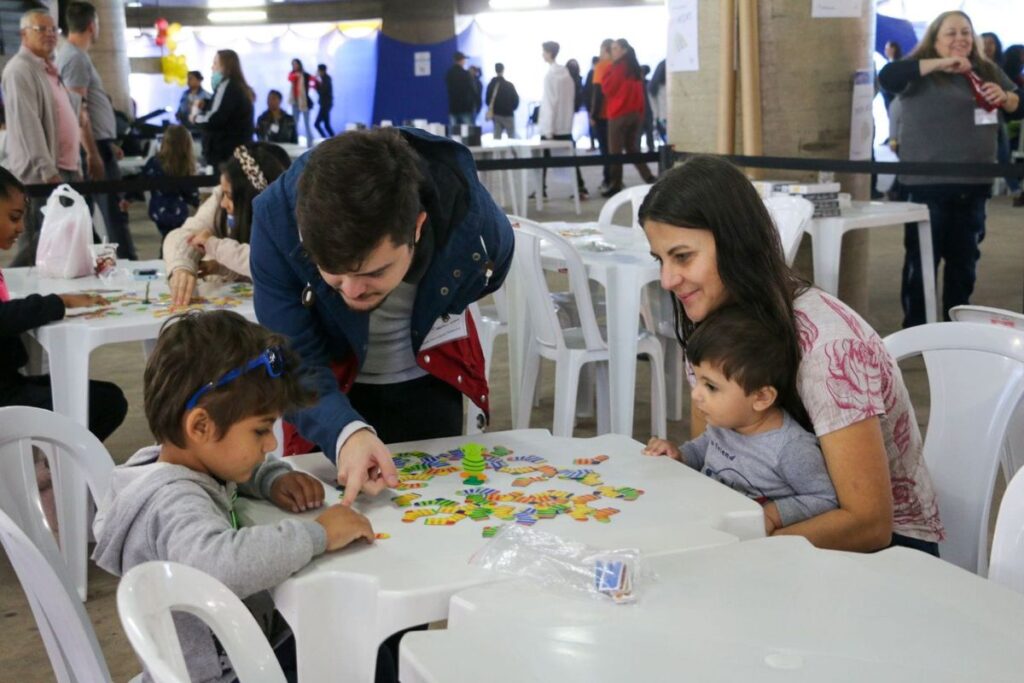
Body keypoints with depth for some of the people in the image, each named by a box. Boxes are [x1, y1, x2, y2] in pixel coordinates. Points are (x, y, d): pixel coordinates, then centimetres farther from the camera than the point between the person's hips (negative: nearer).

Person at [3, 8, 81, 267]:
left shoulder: (49, 70, 18)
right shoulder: (19, 70, -11)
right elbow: (28, 125, -19)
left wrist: (73, 168, 20)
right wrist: (48, 171, -24)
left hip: (64, 170, 9)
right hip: (40, 176, -9)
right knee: (36, 250, -9)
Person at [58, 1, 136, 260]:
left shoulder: (73, 54, 16)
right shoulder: (76, 57, -14)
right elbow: (78, 111, -20)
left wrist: (108, 144, 23)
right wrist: (93, 154, -22)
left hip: (96, 144, 10)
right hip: (94, 146, -10)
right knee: (115, 212, -7)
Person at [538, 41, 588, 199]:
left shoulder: (550, 75, -13)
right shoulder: (566, 72, 7)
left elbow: (549, 102, -15)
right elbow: (571, 98, 12)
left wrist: (548, 128, -14)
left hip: (551, 125, -7)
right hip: (566, 124, 7)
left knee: (544, 158, 3)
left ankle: (541, 190, 5)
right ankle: (581, 188, 5)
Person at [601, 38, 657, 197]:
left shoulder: (618, 67, -10)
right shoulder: (635, 68, 12)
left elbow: (607, 88, -9)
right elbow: (639, 91, 15)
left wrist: (607, 72, 0)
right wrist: (640, 112, 16)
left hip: (618, 114, -7)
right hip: (636, 113, 7)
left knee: (615, 152, -2)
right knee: (633, 149, 14)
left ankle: (615, 186, -1)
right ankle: (649, 179, 2)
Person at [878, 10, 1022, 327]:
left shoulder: (987, 71, 13)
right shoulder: (921, 69, -2)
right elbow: (887, 77, -21)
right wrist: (939, 63, -26)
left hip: (974, 184, 5)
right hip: (928, 184, -5)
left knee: (965, 260, 13)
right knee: (922, 260, 0)